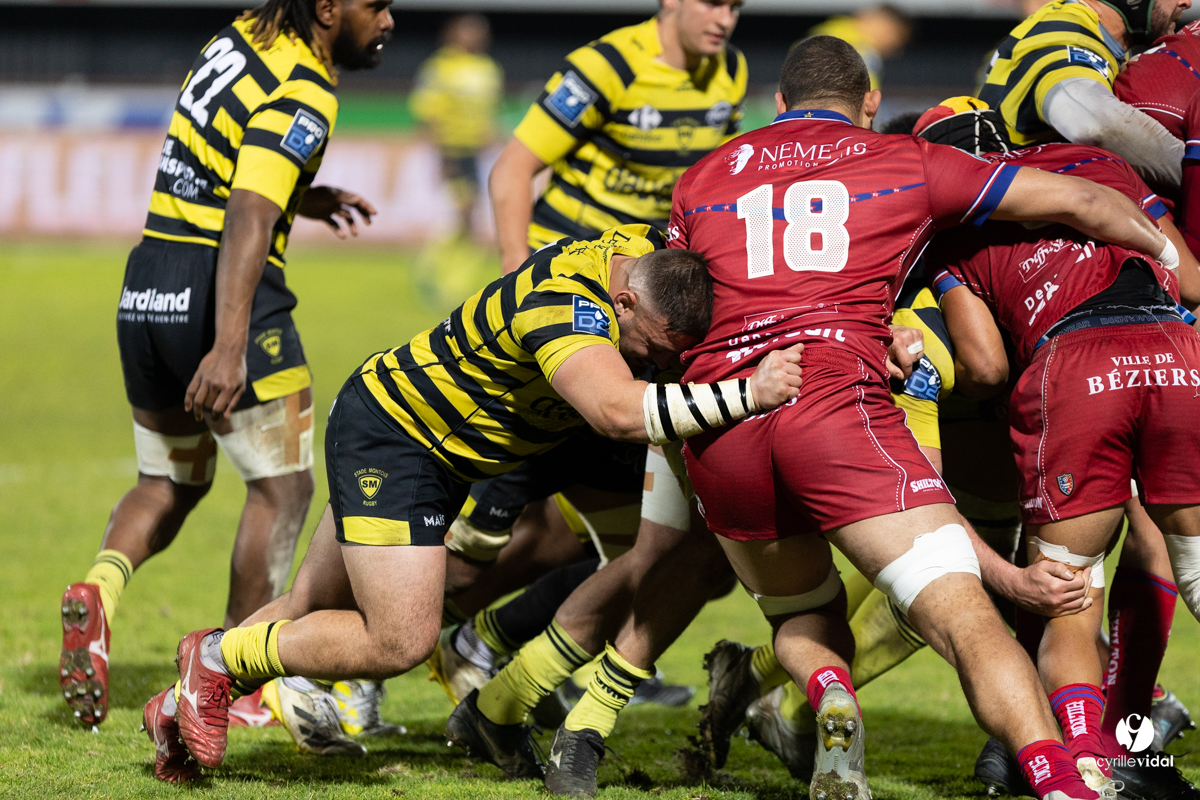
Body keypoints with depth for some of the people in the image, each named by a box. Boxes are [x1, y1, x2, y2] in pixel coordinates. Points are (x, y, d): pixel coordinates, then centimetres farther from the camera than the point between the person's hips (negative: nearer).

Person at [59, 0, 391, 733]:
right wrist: (228, 348, -34)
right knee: (283, 487, 6)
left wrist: (304, 200, 24)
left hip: (146, 290, 8)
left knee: (170, 483, 20)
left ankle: (99, 589, -7)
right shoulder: (304, 96, -15)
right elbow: (248, 219, -27)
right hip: (219, 299, -8)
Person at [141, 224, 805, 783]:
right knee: (399, 642, -15)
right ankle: (219, 658, 4)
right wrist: (747, 394, -52)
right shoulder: (563, 301, -36)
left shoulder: (652, 251, -10)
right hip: (388, 435, -9)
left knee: (313, 611, 18)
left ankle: (185, 703, 34)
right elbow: (616, 411, -52)